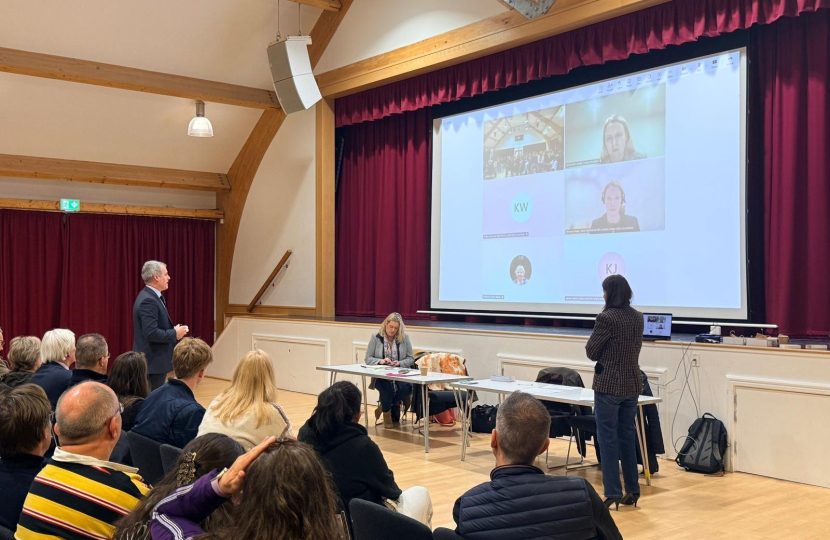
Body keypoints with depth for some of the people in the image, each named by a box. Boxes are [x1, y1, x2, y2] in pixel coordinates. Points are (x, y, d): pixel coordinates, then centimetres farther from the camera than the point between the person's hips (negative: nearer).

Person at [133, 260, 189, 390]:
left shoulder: (150, 297, 12)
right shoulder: (148, 300, -20)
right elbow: (151, 333, -26)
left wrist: (174, 330, 5)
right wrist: (175, 334, -14)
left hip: (155, 361, 10)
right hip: (153, 362, -10)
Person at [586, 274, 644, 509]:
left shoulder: (606, 318, -16)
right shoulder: (638, 317, 6)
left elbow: (591, 352, -9)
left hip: (608, 384, -7)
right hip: (632, 384, 7)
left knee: (608, 438, 1)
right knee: (627, 436, 15)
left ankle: (613, 493, 1)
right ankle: (632, 491, 20)